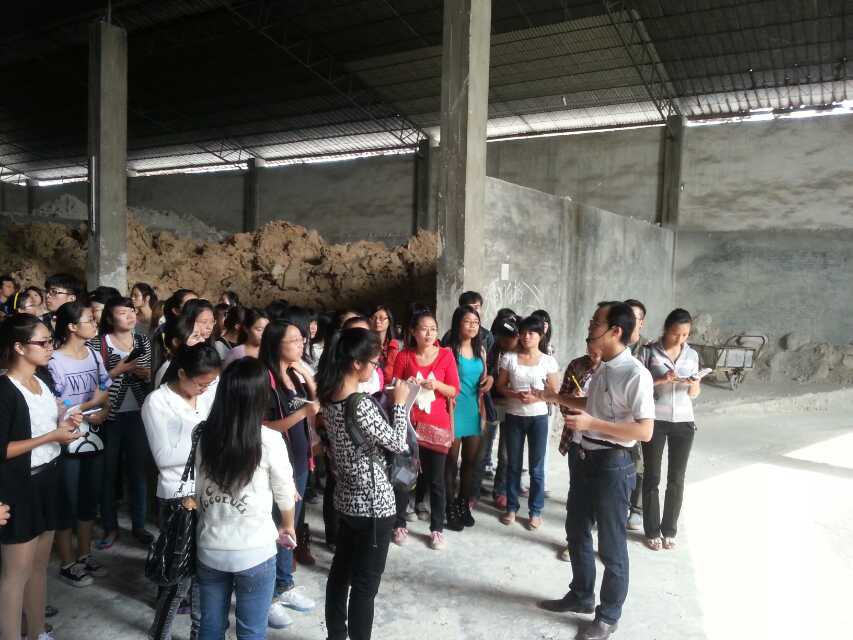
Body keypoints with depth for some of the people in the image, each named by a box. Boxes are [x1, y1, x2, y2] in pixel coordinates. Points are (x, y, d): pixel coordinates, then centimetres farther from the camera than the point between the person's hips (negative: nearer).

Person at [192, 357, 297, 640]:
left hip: (209, 549, 4)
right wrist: (288, 526, 16)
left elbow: (198, 493, 2)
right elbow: (284, 492, -3)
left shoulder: (205, 435, -8)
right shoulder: (269, 439, -17)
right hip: (254, 552, -3)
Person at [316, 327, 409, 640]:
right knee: (365, 585, 7)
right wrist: (400, 403, -4)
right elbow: (397, 444, -16)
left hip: (345, 499, 8)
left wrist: (383, 402, 6)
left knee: (340, 572, 21)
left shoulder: (329, 398, -1)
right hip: (373, 503, -8)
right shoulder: (362, 405, -26)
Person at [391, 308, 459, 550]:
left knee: (436, 479, 6)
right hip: (408, 424, 0)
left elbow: (454, 390, -1)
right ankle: (400, 524, 23)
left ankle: (437, 528, 21)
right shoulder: (404, 356, -1)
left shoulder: (446, 355, -1)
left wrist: (437, 384, -18)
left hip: (437, 425, 0)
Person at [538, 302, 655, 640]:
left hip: (612, 464, -9)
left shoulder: (635, 374, -21)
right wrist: (556, 397, 12)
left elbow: (645, 431, -24)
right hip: (584, 458, 9)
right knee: (576, 531, 21)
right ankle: (581, 596, 42)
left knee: (611, 545, 9)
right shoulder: (601, 367, 5)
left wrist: (591, 423, -28)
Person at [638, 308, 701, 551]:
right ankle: (652, 531, 19)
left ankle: (669, 530, 24)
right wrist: (661, 380, -21)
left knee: (676, 479, 9)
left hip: (683, 422, 3)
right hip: (654, 421, -3)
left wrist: (694, 385, -12)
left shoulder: (692, 354, 6)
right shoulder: (649, 352, -6)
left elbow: (695, 392, 11)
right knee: (652, 477, 6)